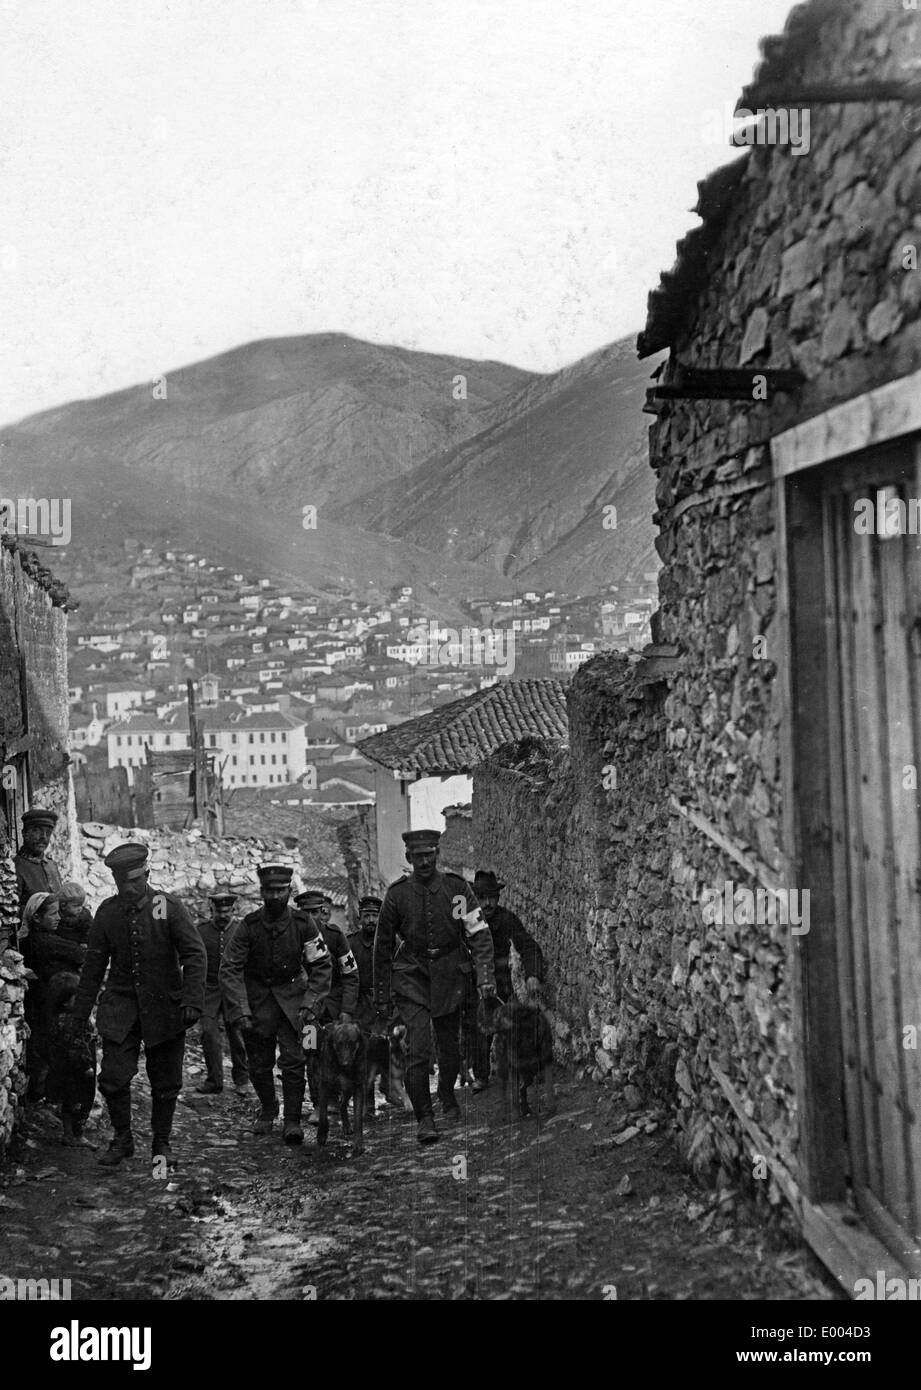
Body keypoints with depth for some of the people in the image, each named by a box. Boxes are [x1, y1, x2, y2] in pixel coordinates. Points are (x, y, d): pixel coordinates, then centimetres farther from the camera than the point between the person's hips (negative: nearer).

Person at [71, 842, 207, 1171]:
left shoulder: (168, 906, -7)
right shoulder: (107, 912, 1)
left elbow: (195, 955, -9)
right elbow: (94, 963, 9)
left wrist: (193, 1001, -18)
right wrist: (81, 1010, 9)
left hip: (164, 1006, -2)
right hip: (120, 1006, 2)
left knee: (165, 1082, 6)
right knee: (113, 1076, -6)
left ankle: (161, 1142, 23)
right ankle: (122, 1139, 14)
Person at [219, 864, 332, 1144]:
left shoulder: (303, 923, -12)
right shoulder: (249, 926, -13)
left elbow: (322, 966, -5)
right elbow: (229, 970, -10)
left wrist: (309, 1005, -14)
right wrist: (240, 1012, -17)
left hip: (291, 995, 0)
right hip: (256, 997, 1)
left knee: (293, 1058, -13)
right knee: (259, 1063, 4)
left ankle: (292, 1120, -3)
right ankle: (268, 1110, 30)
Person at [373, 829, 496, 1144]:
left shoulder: (457, 888, -4)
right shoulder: (397, 894, -4)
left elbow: (479, 935, -5)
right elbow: (383, 947, 4)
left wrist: (486, 976, -17)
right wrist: (381, 997, 6)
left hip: (449, 978, 1)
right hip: (411, 979, -1)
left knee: (449, 1047, 13)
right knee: (417, 1050, -13)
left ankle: (447, 1095, 41)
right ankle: (424, 1118, -3)